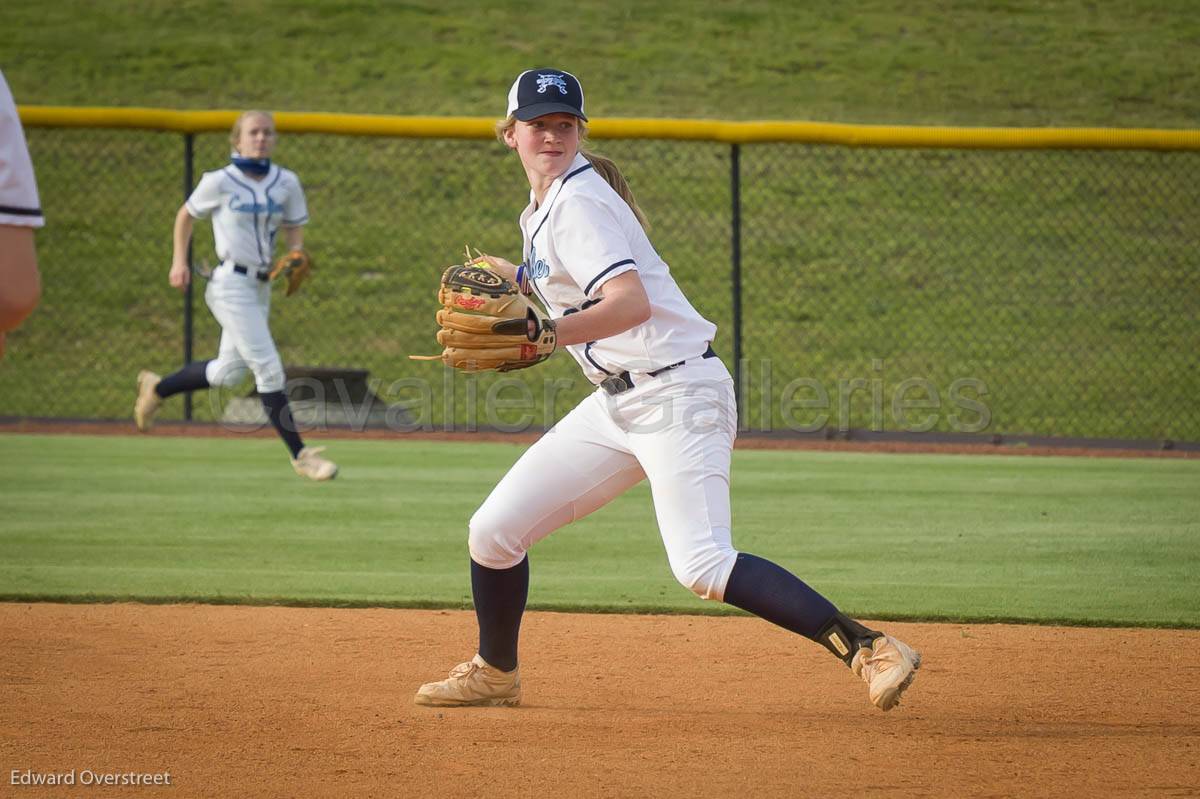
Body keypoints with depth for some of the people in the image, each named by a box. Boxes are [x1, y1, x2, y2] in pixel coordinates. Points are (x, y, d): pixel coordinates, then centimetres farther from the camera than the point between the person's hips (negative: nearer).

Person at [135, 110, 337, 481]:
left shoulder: (286, 183, 4)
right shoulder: (220, 182, -8)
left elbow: (294, 229, 13)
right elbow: (186, 215, 7)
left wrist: (295, 257, -8)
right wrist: (179, 262, 0)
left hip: (261, 287, 7)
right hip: (231, 284, -7)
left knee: (228, 373, 16)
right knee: (268, 367, -11)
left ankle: (156, 388, 39)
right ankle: (300, 454, -6)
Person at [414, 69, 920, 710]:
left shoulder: (578, 202, -14)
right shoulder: (545, 205, 14)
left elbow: (631, 304, -28)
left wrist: (545, 333, -39)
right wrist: (518, 279, 21)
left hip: (676, 392, -9)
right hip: (616, 403, 9)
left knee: (703, 567, -23)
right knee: (493, 532, 7)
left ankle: (869, 650, -23)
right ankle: (494, 674, 29)